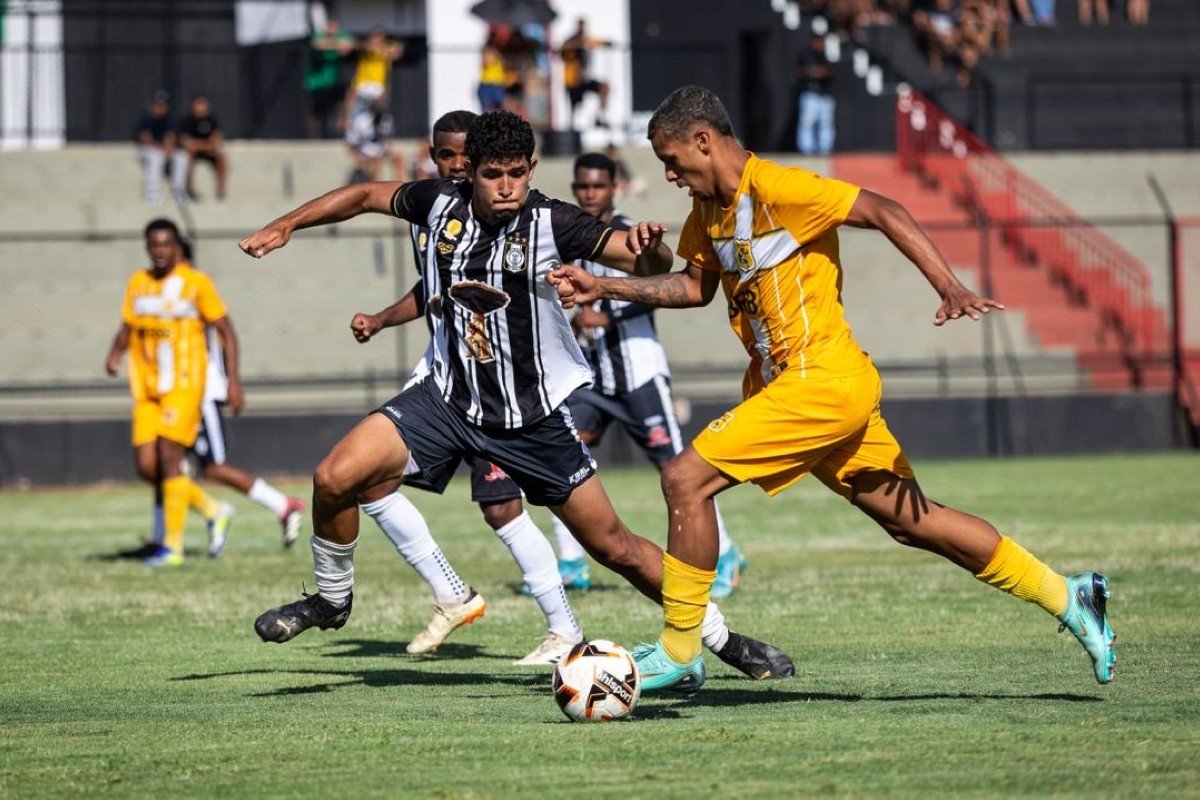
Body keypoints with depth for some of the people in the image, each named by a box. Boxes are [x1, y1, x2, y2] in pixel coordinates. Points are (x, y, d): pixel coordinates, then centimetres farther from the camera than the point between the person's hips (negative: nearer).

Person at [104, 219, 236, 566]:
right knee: (146, 465, -1)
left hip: (184, 385, -5)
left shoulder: (196, 283, -4)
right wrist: (115, 353, -5)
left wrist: (233, 381, -7)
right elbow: (127, 328, 18)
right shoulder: (137, 283, 10)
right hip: (147, 389, 6)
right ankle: (212, 511, 20)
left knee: (168, 458, -13)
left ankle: (173, 545, -5)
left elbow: (226, 331, 0)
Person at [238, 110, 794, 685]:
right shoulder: (441, 204, -7)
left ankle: (719, 636, 21)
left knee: (614, 548, 2)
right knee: (335, 478, -16)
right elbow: (367, 196, 12)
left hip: (534, 418, -2)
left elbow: (649, 264, -21)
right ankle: (332, 598, 11)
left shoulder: (551, 223, -17)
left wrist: (649, 247, -44)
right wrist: (284, 226, 15)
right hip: (449, 397, 2)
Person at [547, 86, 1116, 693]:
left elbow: (882, 211, -19)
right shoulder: (709, 209, 12)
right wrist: (603, 289, 17)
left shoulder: (774, 188, -16)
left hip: (822, 381, -10)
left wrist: (948, 286, -28)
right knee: (910, 520, 12)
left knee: (686, 479, -13)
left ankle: (678, 652, -4)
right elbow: (696, 286, 26)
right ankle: (1068, 598, 19)